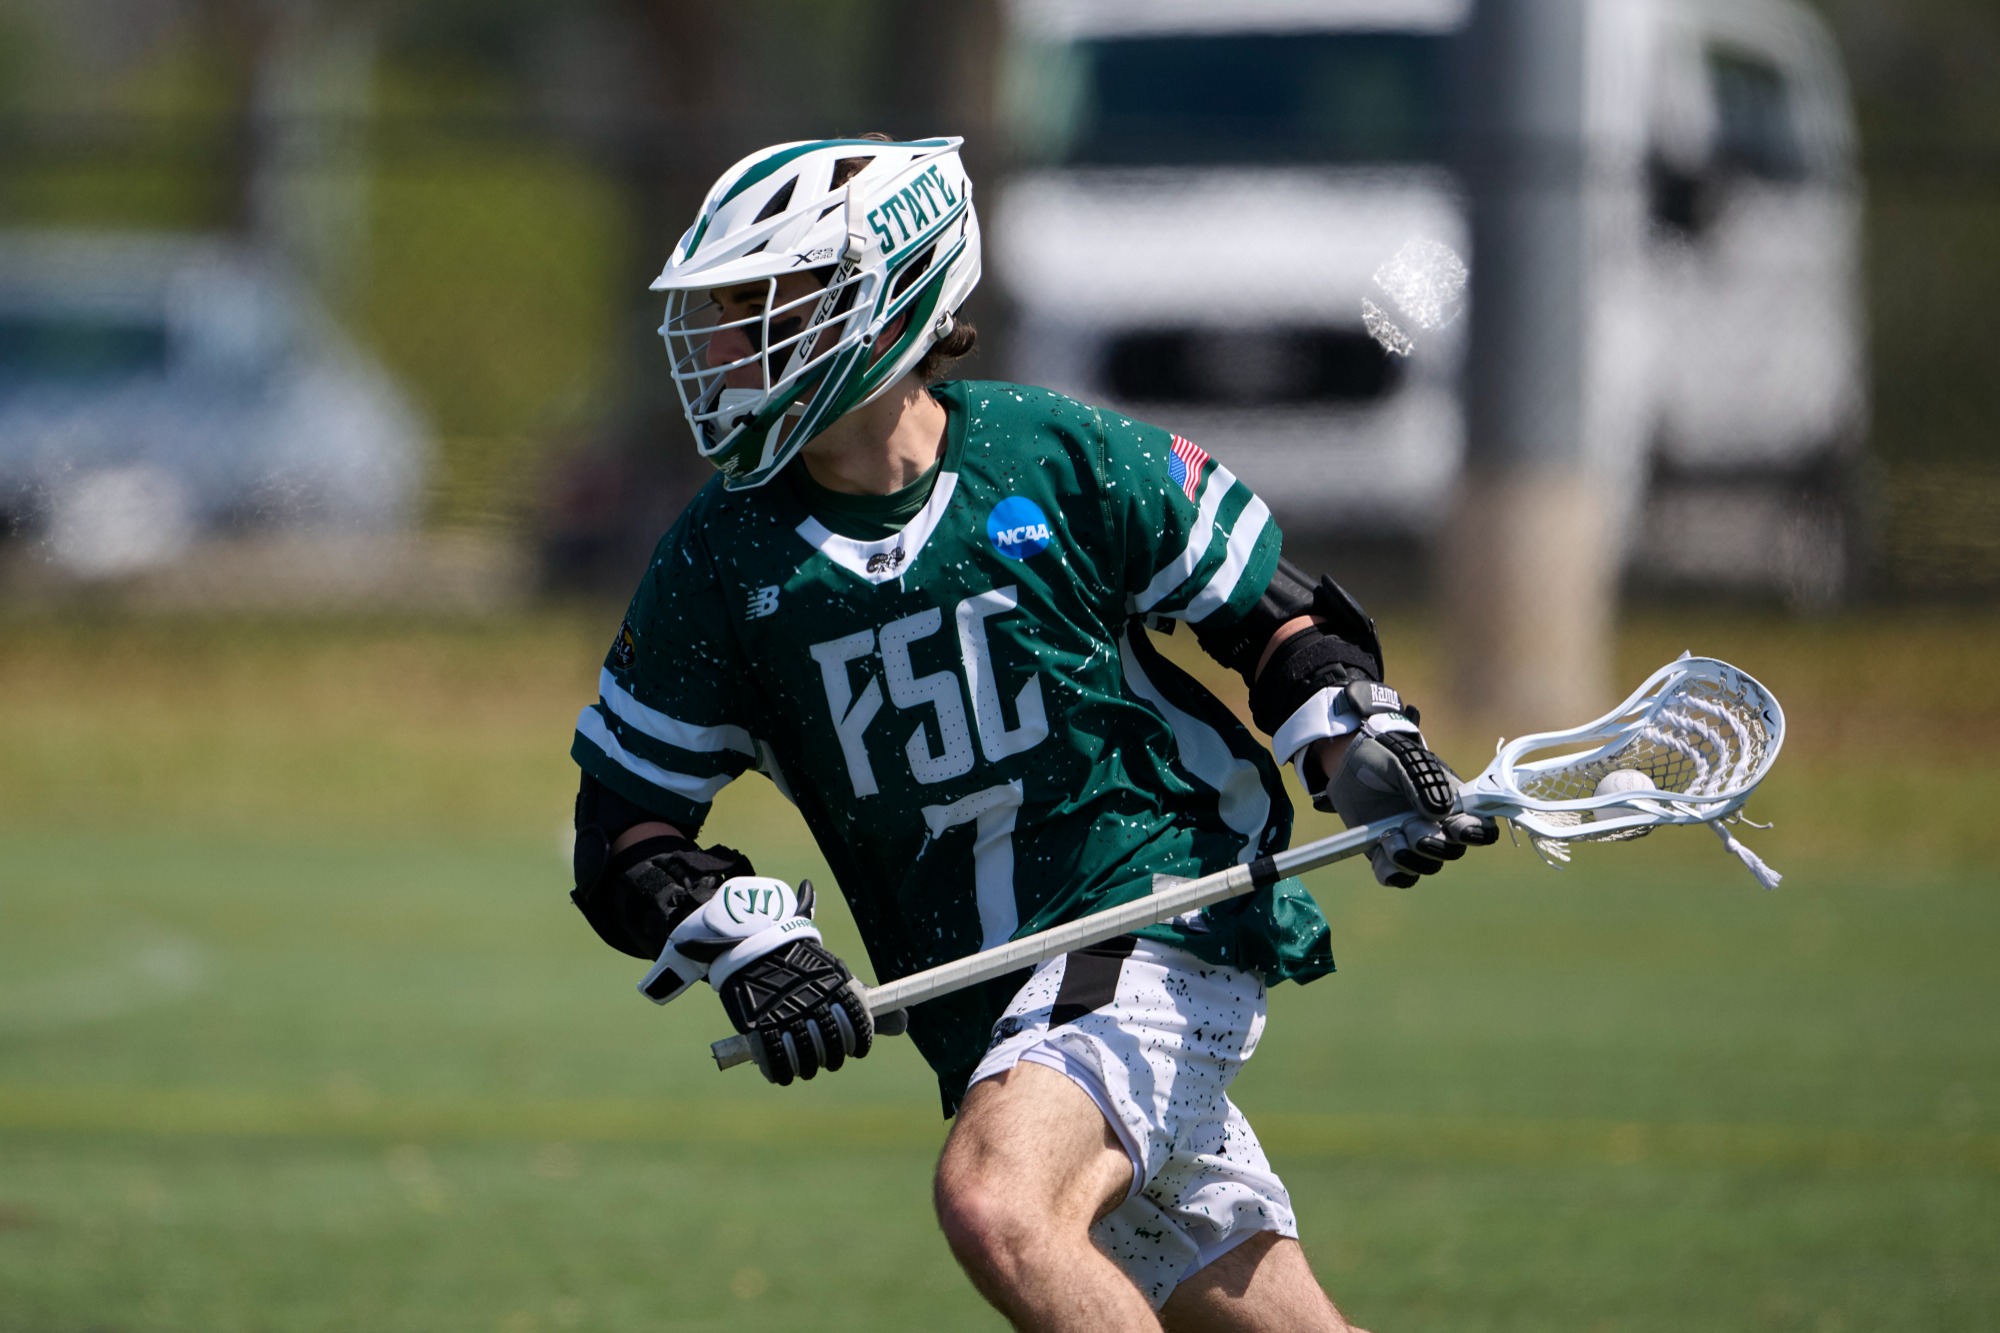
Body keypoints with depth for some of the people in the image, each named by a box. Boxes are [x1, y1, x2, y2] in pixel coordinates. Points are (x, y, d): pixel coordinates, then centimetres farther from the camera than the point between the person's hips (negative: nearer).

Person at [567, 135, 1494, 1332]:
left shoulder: (1056, 458, -6)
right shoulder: (720, 562, 1)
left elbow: (1270, 613, 7)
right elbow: (624, 832, 4)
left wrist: (1362, 750, -10)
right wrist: (744, 941, -14)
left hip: (1164, 911, -4)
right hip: (985, 1014, 4)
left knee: (995, 1202, -29)